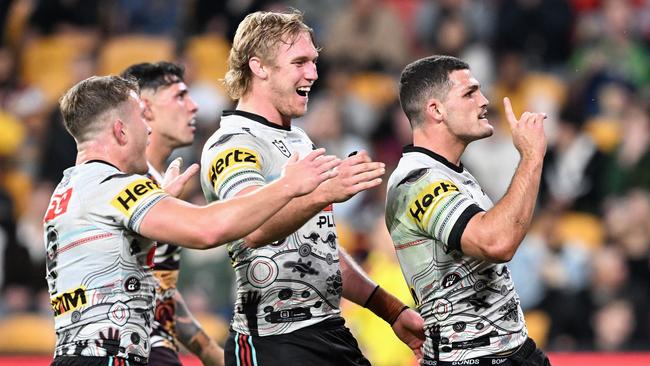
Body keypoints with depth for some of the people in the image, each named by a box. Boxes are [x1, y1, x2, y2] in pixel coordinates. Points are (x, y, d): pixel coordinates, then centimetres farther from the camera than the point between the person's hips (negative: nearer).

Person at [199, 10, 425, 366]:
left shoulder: (299, 140, 18)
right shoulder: (232, 145, -11)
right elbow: (254, 228, -32)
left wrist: (392, 310, 22)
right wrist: (323, 193, -48)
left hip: (332, 334, 8)